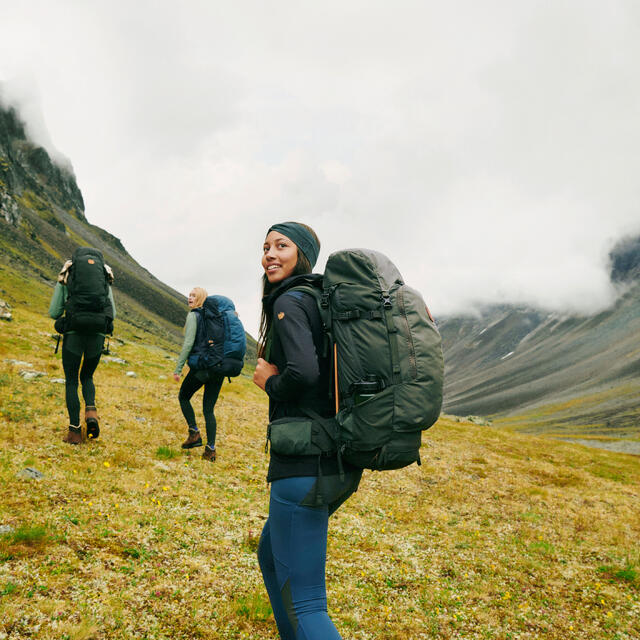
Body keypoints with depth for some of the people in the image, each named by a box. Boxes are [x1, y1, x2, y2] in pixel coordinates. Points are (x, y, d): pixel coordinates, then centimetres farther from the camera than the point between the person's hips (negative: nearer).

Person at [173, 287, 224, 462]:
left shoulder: (193, 316, -6)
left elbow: (188, 343, -14)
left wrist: (178, 368, -11)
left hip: (201, 367, -6)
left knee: (183, 397, 19)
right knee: (209, 409, 10)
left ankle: (194, 433, 12)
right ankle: (211, 449, 7)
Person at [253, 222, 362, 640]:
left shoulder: (289, 302, -11)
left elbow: (303, 372, -27)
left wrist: (270, 383, -9)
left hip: (305, 465, -10)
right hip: (338, 463, 10)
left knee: (302, 603, -4)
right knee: (271, 556, 28)